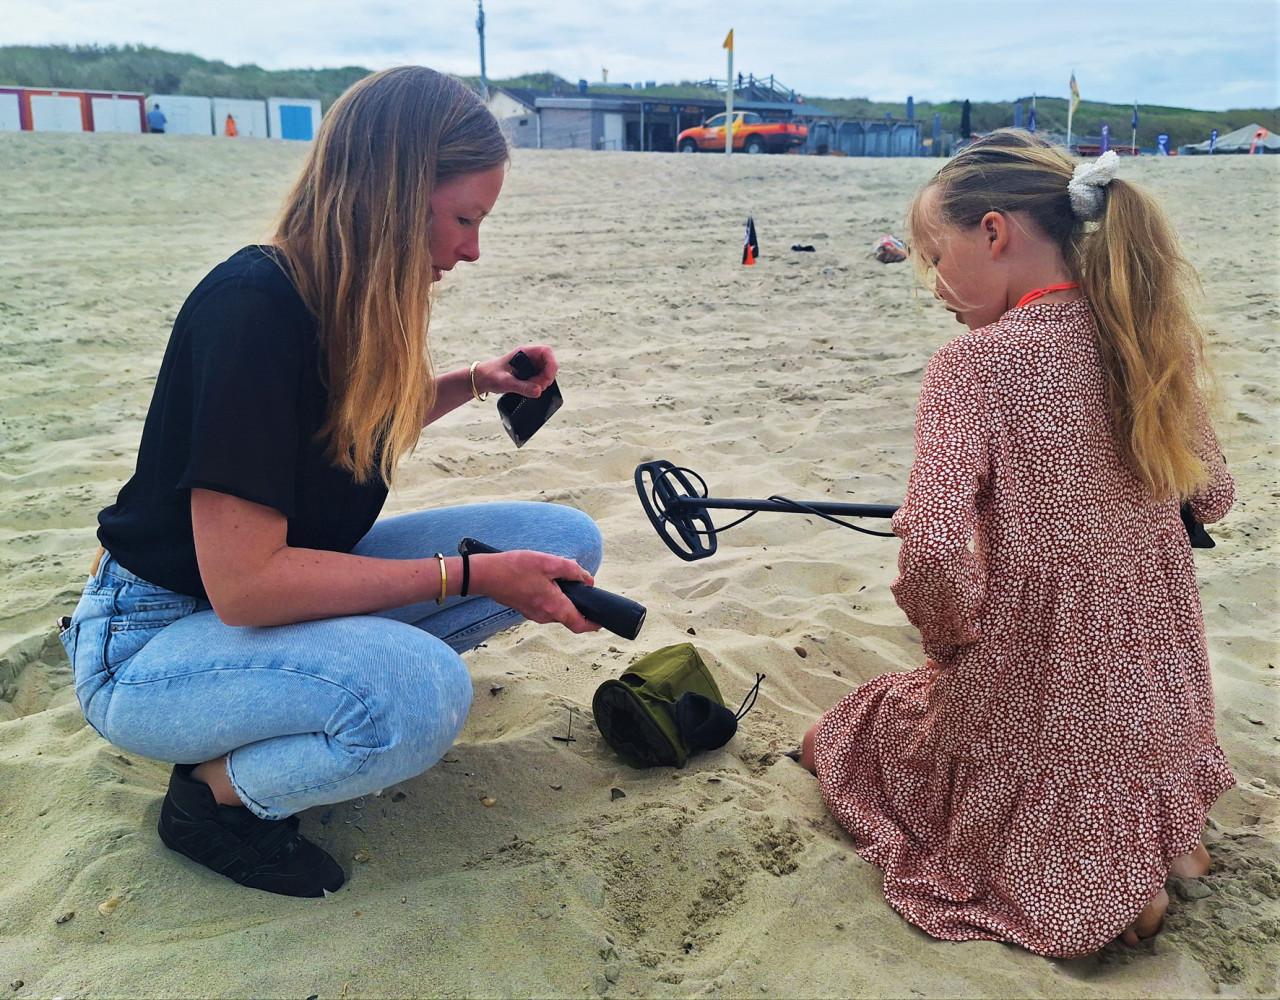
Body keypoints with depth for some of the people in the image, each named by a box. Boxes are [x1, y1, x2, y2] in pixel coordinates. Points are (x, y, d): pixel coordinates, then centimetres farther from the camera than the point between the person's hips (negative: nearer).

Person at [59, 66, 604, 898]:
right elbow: (244, 585, -30)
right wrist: (470, 575, -25)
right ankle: (217, 793, -8)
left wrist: (474, 383, 1)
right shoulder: (251, 308, -27)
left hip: (290, 586, 8)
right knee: (421, 697, -38)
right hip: (160, 634, -8)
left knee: (567, 541, -5)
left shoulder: (358, 300, -3)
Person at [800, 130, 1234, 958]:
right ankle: (1161, 834, 15)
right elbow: (1211, 497, 9)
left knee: (837, 742, 20)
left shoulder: (973, 365, -22)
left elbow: (933, 550, -31)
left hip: (1032, 696, -7)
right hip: (1158, 695, 7)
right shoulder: (1157, 339, -4)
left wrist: (952, 634, -10)